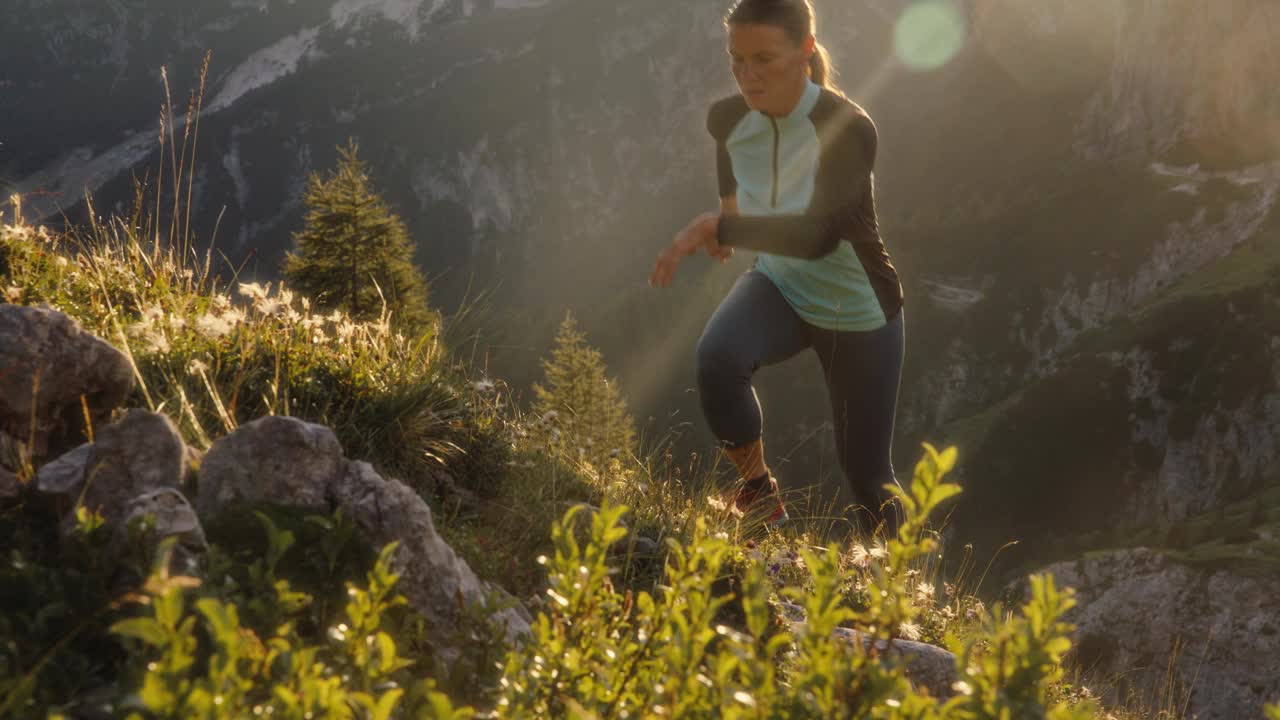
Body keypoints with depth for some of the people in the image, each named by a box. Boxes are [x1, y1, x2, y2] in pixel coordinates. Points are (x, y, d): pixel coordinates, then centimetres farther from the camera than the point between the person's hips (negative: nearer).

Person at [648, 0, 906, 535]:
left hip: (859, 315, -3)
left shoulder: (848, 128, -31)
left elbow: (819, 235, -43)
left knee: (865, 470, 7)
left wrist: (720, 227, -45)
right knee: (717, 357, -31)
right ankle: (756, 490, -6)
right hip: (780, 288, 3)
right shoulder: (729, 119, -14)